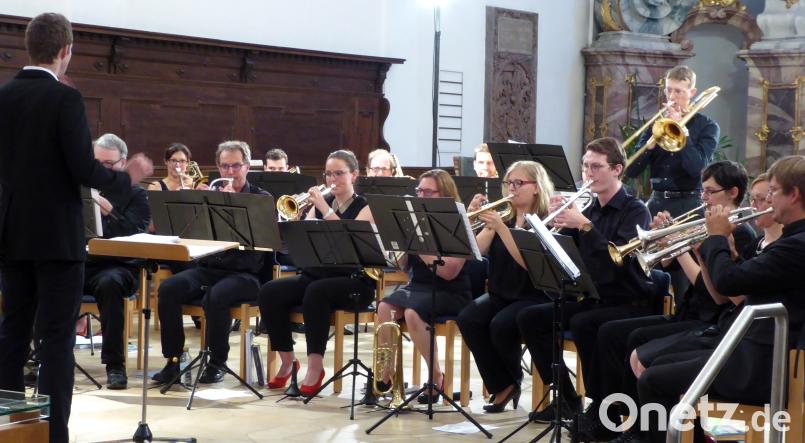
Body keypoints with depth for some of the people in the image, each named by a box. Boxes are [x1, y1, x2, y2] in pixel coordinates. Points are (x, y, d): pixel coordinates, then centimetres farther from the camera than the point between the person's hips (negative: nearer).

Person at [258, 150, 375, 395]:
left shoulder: (365, 207, 1)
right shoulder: (320, 203, 15)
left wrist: (325, 208, -22)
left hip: (354, 281, -5)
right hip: (315, 273, 5)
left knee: (316, 291, -36)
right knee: (269, 292, -20)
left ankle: (315, 365, -26)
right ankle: (287, 361, -7)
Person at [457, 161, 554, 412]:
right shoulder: (502, 217, 10)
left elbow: (528, 262, -22)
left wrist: (500, 228, -28)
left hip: (534, 297, -5)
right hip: (501, 294, 5)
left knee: (501, 325, -32)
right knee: (467, 319, -23)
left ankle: (512, 382, -1)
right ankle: (501, 386, -9)